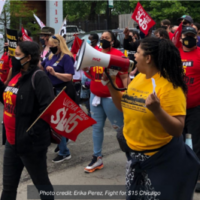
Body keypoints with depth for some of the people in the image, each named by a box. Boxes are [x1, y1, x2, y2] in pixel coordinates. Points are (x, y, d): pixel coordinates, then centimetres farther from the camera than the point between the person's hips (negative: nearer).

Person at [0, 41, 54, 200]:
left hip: (31, 143, -8)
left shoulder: (38, 77, -17)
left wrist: (33, 134, -26)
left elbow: (48, 109, -24)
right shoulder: (17, 75, 10)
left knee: (42, 184, 9)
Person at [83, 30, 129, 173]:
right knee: (97, 127, 11)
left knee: (120, 127, 2)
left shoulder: (117, 55, -12)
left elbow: (124, 77, -14)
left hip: (112, 97, -7)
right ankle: (97, 158, 21)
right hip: (95, 96, 7)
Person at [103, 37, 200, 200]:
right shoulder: (138, 78, 3)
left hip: (161, 158, -7)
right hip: (134, 153, 8)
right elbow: (125, 107, 14)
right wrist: (111, 85, 2)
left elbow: (178, 130, -22)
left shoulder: (169, 86, -20)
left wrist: (157, 110, -37)